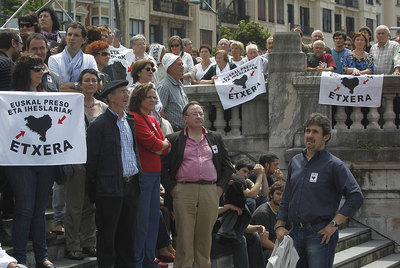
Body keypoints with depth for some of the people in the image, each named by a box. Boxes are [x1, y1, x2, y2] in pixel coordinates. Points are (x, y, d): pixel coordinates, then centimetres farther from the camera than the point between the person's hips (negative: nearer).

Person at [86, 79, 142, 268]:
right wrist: (96, 186, -9)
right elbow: (91, 159, -9)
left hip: (132, 185, 7)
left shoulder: (131, 121, 13)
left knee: (127, 230, 13)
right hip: (111, 187, -7)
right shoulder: (99, 125, -10)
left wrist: (138, 176, 15)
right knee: (107, 232, 1)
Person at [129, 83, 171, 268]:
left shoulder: (153, 121, 19)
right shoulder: (135, 118, -10)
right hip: (142, 174, -9)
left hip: (155, 173, 9)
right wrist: (163, 144, 2)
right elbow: (152, 143, -17)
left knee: (154, 217, 12)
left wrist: (159, 146, -7)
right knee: (141, 218, -6)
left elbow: (166, 147, 13)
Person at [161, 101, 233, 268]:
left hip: (210, 192, 3)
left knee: (205, 235, 5)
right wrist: (171, 188, -4)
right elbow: (162, 166, 4)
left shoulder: (215, 139, 17)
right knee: (184, 236, -4)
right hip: (184, 191, -3)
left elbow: (227, 165, 18)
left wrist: (220, 187, 7)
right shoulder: (174, 140, 7)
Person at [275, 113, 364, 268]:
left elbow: (356, 197, -11)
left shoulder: (333, 165, -5)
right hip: (295, 233, 6)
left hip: (320, 233, -6)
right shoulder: (295, 162, 14)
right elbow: (286, 199, 22)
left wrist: (334, 224, -14)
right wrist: (279, 226, 11)